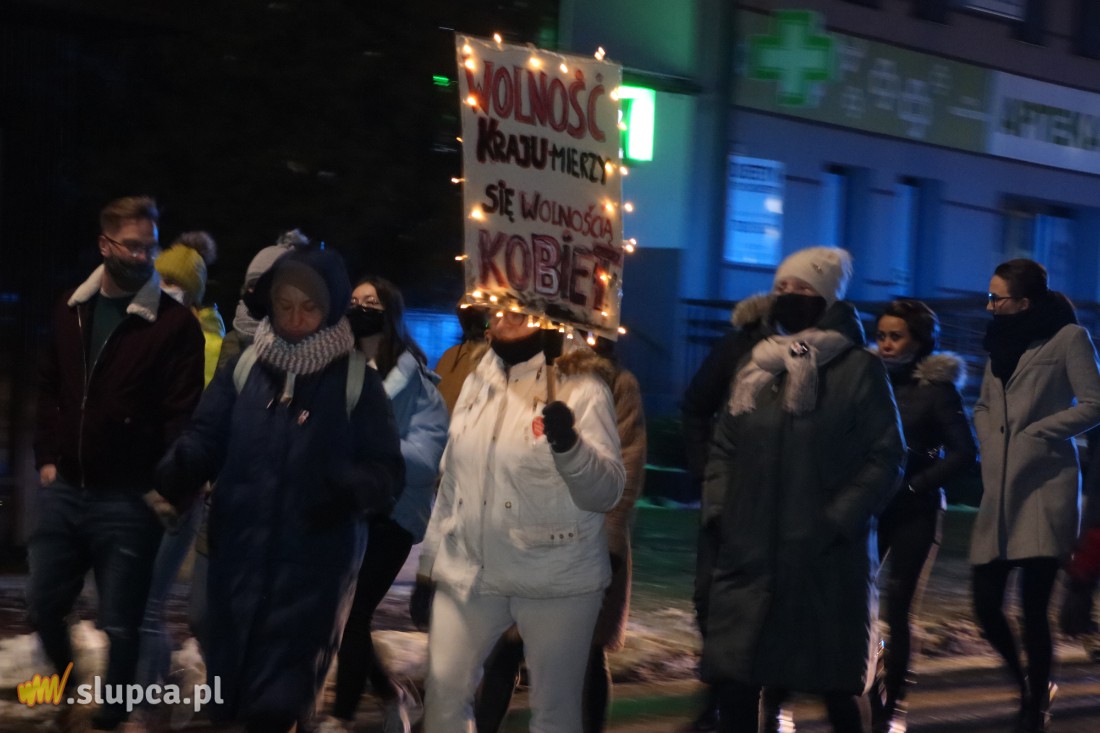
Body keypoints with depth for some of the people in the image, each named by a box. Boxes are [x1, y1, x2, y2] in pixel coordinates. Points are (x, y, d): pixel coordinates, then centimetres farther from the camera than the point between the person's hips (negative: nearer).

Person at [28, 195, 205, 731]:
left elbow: (183, 415, -12)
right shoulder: (71, 310, 7)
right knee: (43, 607, 13)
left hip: (128, 500, -5)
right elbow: (49, 390, 15)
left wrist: (164, 486, -16)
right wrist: (46, 457, 7)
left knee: (120, 624, 3)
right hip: (64, 490, 5)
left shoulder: (174, 323, -10)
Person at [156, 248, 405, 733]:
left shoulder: (357, 381, -2)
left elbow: (387, 470, -3)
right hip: (238, 556, 3)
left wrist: (353, 490, -25)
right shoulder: (243, 369, 5)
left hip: (314, 562, -3)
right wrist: (179, 468, -20)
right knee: (231, 694, 13)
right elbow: (205, 437, 3)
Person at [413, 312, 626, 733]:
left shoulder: (580, 388, -7)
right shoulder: (475, 384, 12)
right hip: (467, 573, 5)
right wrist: (427, 567, 17)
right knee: (443, 694, 4)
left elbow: (607, 492, -15)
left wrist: (569, 443, -34)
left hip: (557, 579, -5)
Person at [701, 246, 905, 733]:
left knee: (833, 683, 5)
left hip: (824, 557, -5)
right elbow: (724, 447, 19)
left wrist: (838, 520, -15)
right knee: (735, 680, 2)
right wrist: (717, 508, 5)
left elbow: (885, 456, -7)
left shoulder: (858, 369, -4)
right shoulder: (756, 366, 14)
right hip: (749, 551, 5)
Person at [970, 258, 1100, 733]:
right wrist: (990, 441, 8)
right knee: (986, 604, 1)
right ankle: (1026, 687, 24)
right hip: (1000, 490, 6)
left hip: (1045, 487, -6)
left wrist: (1036, 434, -10)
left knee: (1033, 609, -8)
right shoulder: (1002, 341, 18)